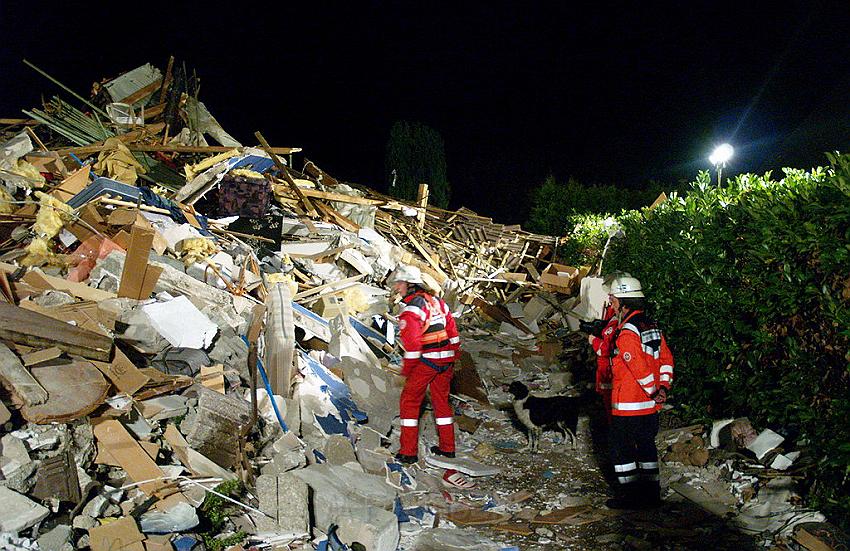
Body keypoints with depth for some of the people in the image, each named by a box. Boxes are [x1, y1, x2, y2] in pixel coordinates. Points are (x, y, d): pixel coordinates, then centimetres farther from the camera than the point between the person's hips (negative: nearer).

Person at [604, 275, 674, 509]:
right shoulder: (652, 326, 8)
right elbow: (666, 359, 9)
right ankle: (650, 492, 25)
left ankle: (629, 494, 11)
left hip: (627, 405, -9)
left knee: (621, 447, 5)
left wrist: (653, 391, -10)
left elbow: (640, 368, -22)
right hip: (650, 405, 9)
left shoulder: (626, 333, -20)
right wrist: (663, 388, 3)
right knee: (646, 444, 18)